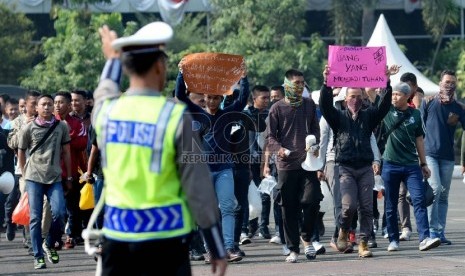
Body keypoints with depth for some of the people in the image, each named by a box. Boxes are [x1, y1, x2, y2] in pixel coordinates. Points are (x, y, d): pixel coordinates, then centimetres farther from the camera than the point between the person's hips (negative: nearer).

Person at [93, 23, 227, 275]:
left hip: (118, 235, 4)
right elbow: (197, 186, -9)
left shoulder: (105, 111, 1)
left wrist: (112, 60, 51)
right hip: (164, 236, -4)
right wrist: (217, 249, -2)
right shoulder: (175, 116, -11)